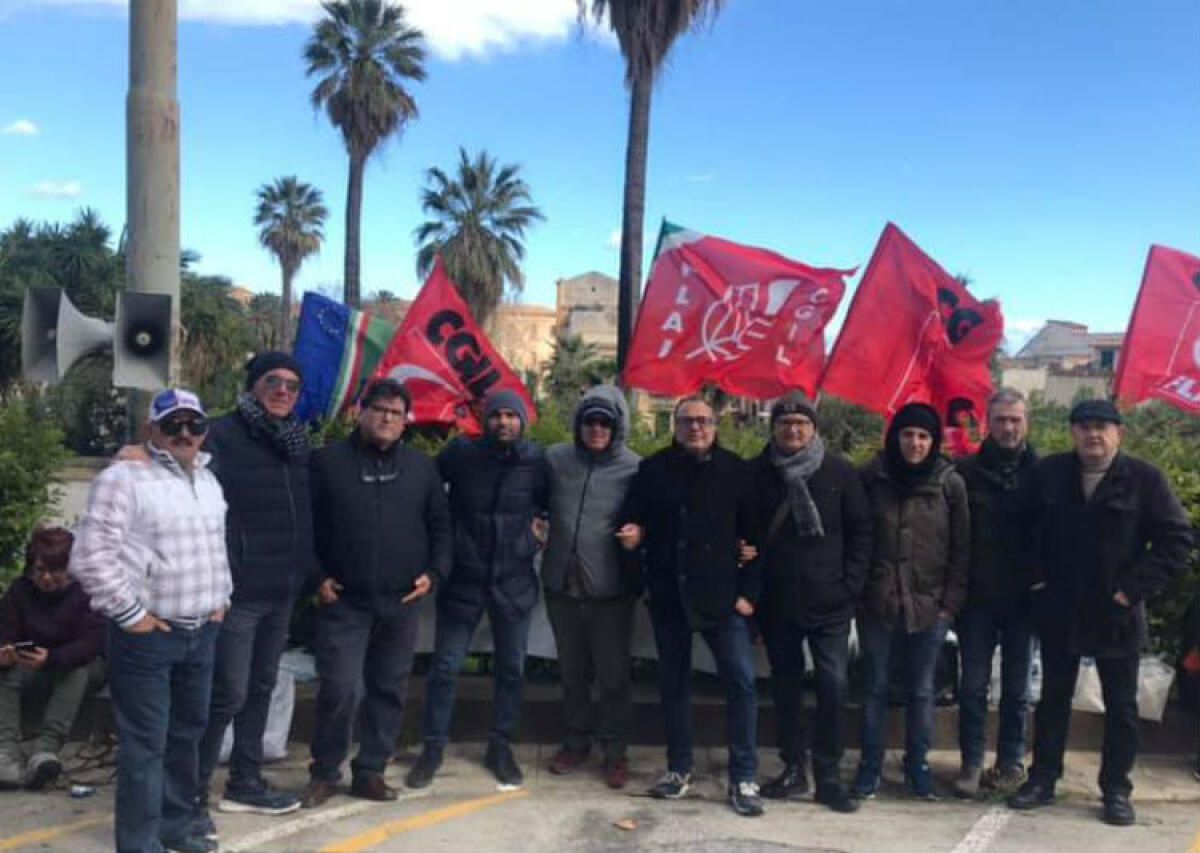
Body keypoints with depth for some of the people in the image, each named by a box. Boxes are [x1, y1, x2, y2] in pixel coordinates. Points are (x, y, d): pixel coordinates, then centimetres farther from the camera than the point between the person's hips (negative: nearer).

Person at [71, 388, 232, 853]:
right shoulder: (124, 477, -12)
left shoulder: (208, 479, 13)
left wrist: (221, 598, 15)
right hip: (148, 633, -7)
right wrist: (130, 613, -15)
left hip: (201, 631, 8)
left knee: (188, 733, 17)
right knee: (146, 743, -2)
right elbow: (90, 556, -17)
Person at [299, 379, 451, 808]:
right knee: (338, 688, -5)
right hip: (343, 600, -3)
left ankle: (370, 771, 22)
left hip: (401, 601, 3)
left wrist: (433, 573, 1)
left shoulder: (422, 466, 9)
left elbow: (440, 526, 13)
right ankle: (324, 772, 14)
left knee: (389, 689, 9)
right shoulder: (329, 461, 2)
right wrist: (317, 577, -4)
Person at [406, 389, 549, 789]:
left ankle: (500, 746, 28)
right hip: (462, 578, -1)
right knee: (445, 668, 3)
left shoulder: (536, 461, -4)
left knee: (511, 669, 11)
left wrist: (537, 543, 3)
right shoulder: (460, 453, -7)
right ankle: (433, 748, 20)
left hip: (514, 581, 2)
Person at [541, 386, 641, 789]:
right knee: (572, 670, 17)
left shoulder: (635, 468, -8)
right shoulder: (556, 458, 1)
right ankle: (576, 741, 34)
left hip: (611, 589, -3)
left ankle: (615, 750, 22)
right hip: (561, 584, 3)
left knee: (613, 674, 6)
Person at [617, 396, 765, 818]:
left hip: (722, 595, -2)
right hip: (669, 595, 2)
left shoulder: (737, 471, -1)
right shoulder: (653, 469, 3)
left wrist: (748, 591, -6)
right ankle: (679, 768, 27)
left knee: (740, 681, -6)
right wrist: (632, 534, -11)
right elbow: (633, 518, 12)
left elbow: (755, 536, 0)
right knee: (673, 682, 12)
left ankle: (743, 778, 7)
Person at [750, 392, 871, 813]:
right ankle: (793, 768, 24)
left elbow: (860, 532, 1)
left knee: (833, 686, -3)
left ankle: (828, 776, 10)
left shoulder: (840, 472, -1)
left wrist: (850, 586, -5)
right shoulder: (757, 473, 1)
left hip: (829, 603, -1)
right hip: (776, 603, 1)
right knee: (785, 687, 11)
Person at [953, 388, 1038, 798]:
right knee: (974, 686, 5)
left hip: (1023, 599, 1)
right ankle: (971, 763, 16)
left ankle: (1010, 763, 24)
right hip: (977, 598, 0)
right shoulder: (967, 471, -2)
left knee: (1016, 687, 12)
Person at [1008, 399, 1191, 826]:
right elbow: (1023, 527, 10)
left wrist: (1135, 587, -14)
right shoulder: (1049, 473, -1)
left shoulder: (1145, 479, -8)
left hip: (1117, 614, -2)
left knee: (1121, 706, 10)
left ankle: (1116, 789, 24)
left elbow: (1177, 538, -9)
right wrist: (1037, 575, 0)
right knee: (1053, 698, 13)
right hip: (1058, 610, 2)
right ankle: (1042, 779, 25)